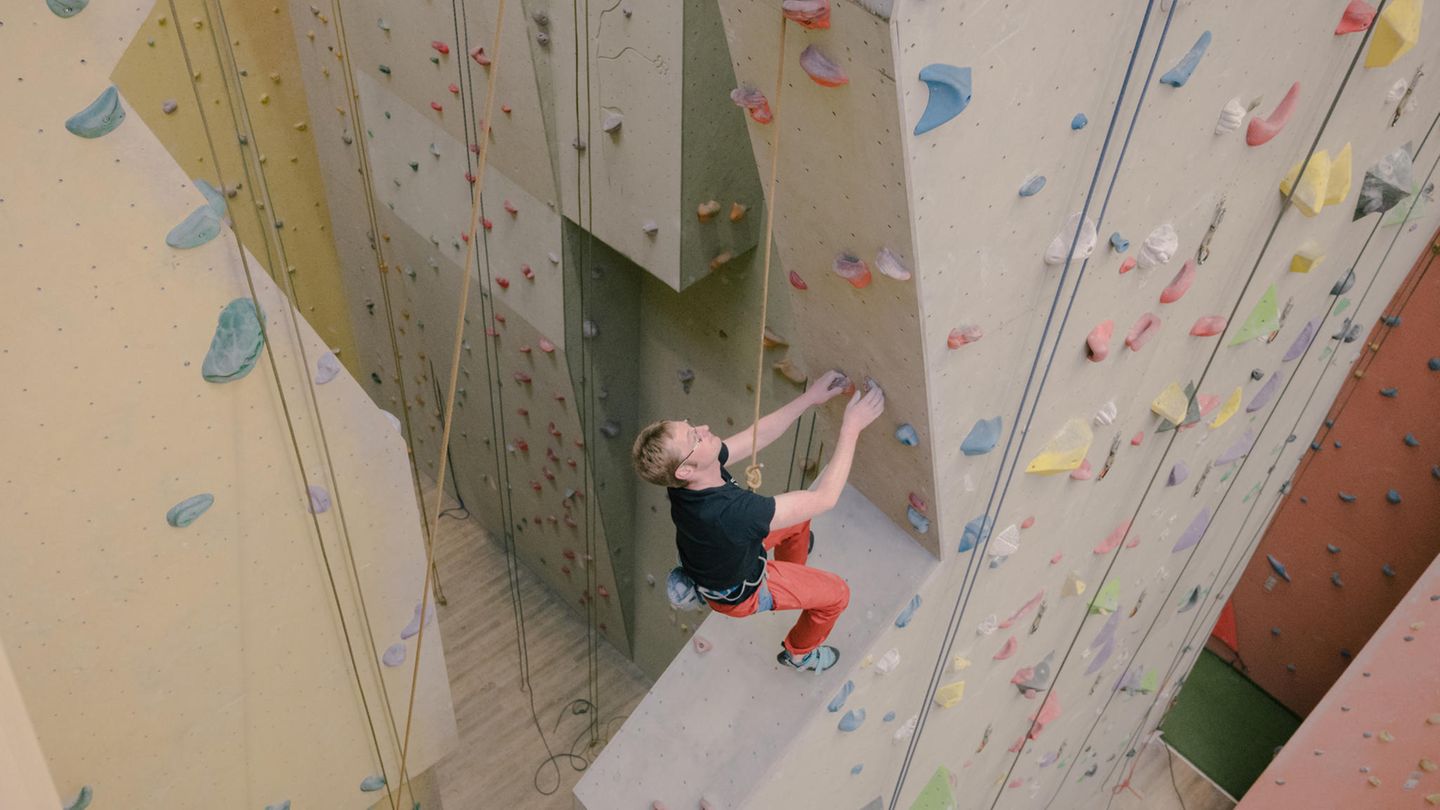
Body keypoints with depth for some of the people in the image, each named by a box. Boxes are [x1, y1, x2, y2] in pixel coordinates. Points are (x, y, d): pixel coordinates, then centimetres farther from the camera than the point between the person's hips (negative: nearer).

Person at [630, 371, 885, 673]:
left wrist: (810, 397, -15)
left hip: (711, 560, 6)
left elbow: (757, 436, -12)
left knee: (798, 517, 24)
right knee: (836, 593, 12)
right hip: (738, 593, -6)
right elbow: (823, 498, -41)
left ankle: (792, 573, 55)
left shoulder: (682, 476, -27)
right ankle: (799, 652, 40)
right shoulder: (729, 512, -50)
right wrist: (851, 427, -37)